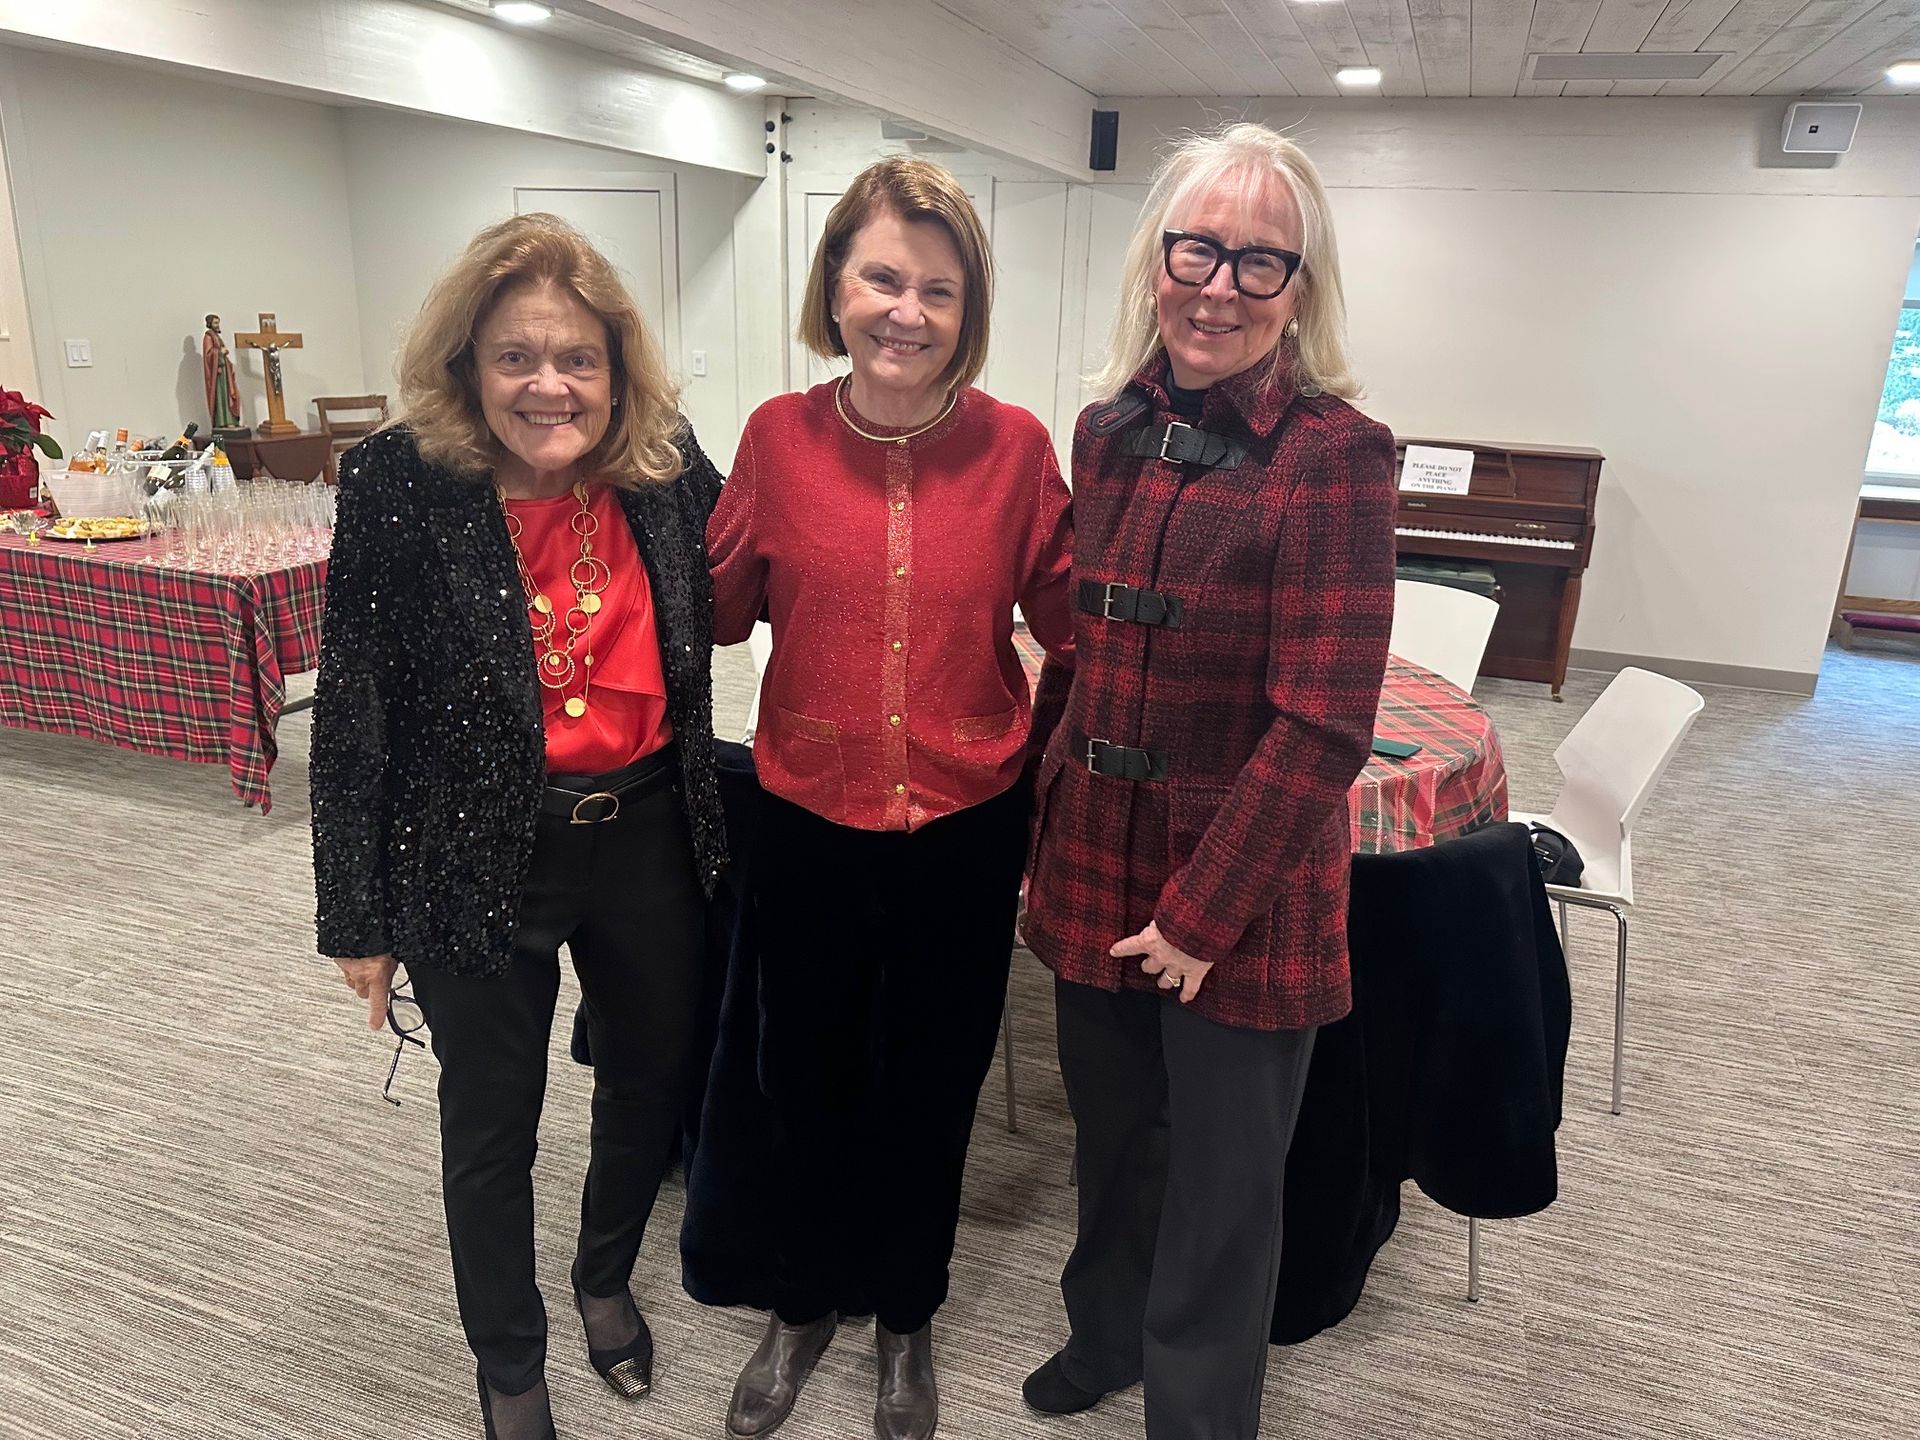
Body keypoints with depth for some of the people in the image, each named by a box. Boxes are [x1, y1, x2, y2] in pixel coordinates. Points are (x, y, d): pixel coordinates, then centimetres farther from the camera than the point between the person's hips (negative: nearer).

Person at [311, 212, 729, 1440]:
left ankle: (609, 1278, 52)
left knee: (655, 1075, 20)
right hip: (479, 855, -2)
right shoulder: (400, 485, -13)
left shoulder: (672, 468, -6)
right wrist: (358, 916, -5)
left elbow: (714, 615, 11)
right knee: (493, 1122, 15)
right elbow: (354, 709, -8)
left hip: (646, 833, 3)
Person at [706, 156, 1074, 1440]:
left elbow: (1069, 617, -2)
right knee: (808, 1080, 19)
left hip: (965, 827, -1)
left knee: (931, 1090, 18)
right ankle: (806, 1303, 48)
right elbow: (723, 608, 3)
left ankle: (907, 1315, 47)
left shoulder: (1015, 444, -8)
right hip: (811, 821, 1)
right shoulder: (781, 435, -5)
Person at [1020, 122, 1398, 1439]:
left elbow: (1322, 727, -18)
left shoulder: (1336, 454, -15)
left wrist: (1203, 912, -16)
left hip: (1244, 901, -5)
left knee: (1221, 1192, 14)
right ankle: (1106, 1334, 51)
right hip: (1097, 868, 5)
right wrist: (1054, 814, 7)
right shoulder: (1110, 431, 3)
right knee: (1112, 1135, 24)